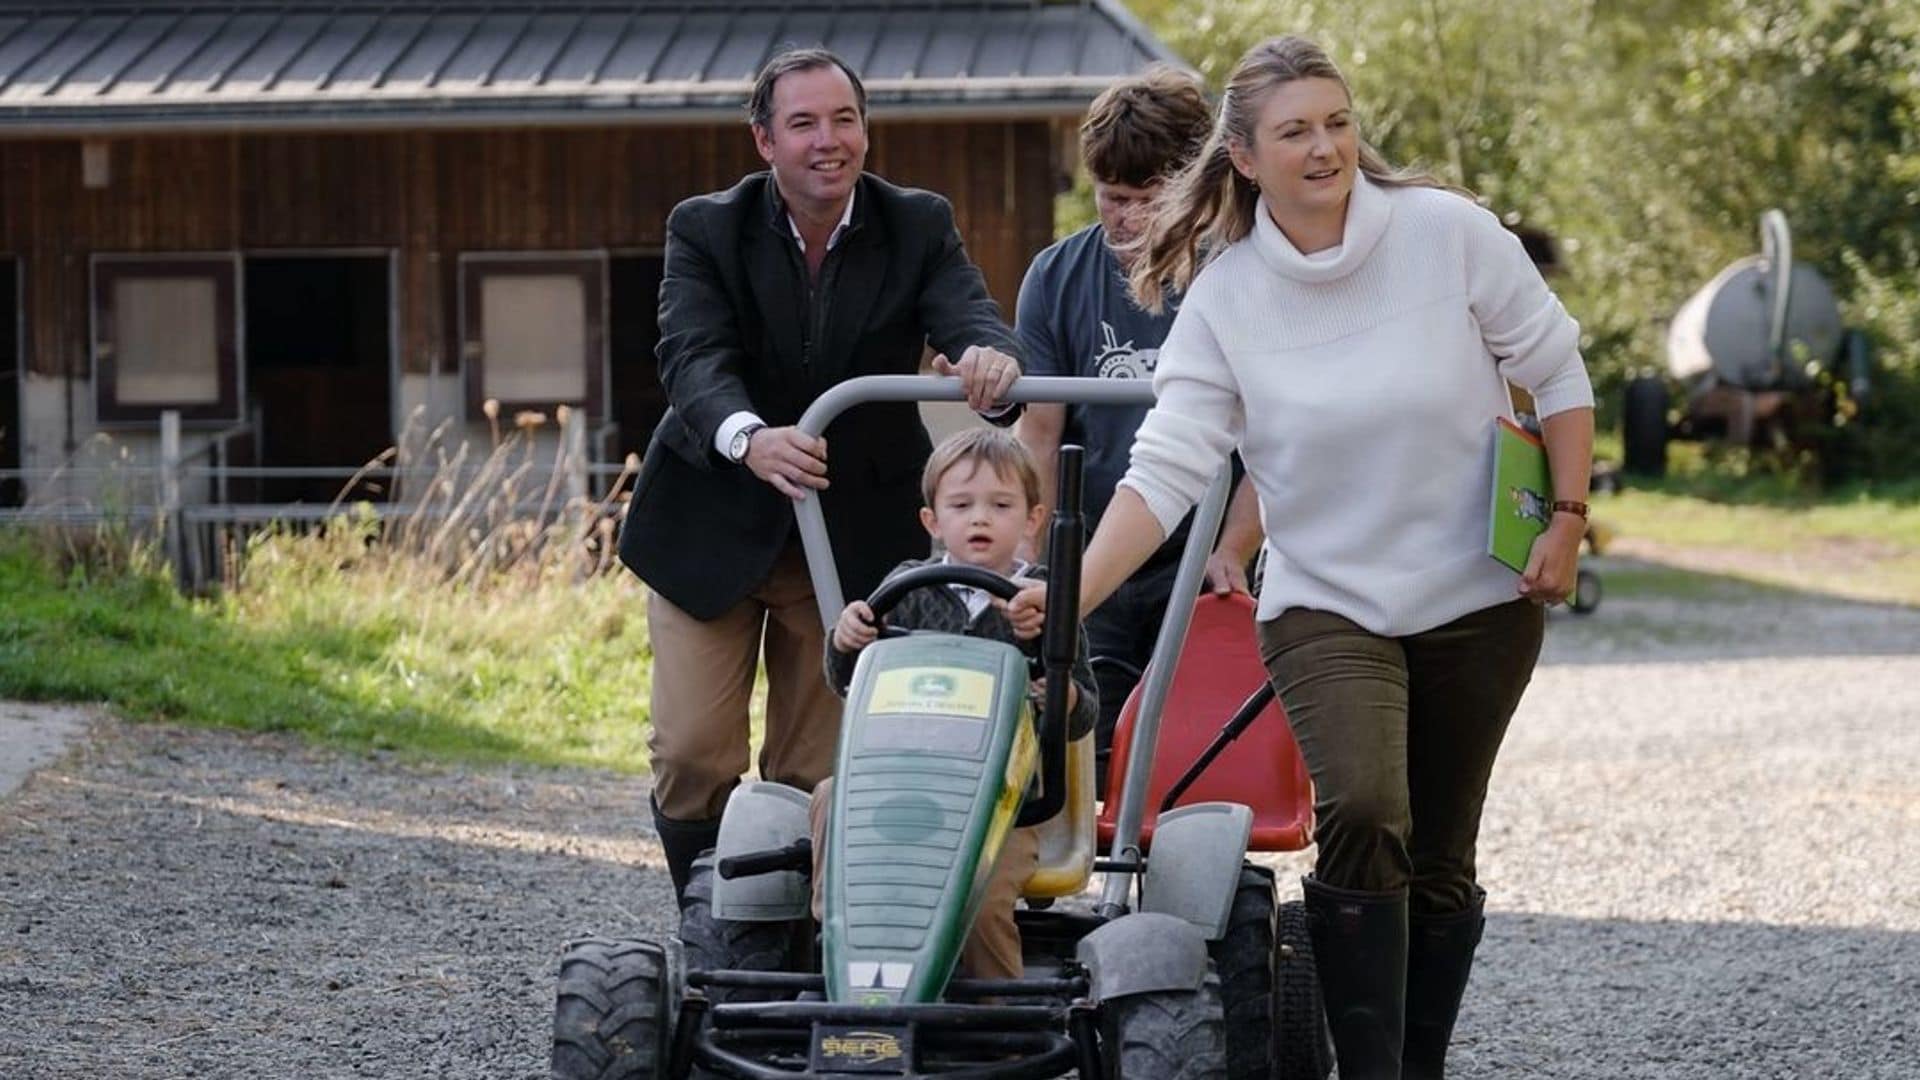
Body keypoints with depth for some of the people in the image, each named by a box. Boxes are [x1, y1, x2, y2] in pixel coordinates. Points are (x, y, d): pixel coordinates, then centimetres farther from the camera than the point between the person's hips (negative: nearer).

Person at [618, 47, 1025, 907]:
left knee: (814, 772, 3)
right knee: (691, 755, -5)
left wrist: (990, 354, -48)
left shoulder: (917, 228, -3)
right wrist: (749, 438, -46)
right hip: (712, 528, -1)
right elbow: (692, 357, -23)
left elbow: (966, 313, -21)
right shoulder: (705, 231, -8)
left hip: (855, 537, 1)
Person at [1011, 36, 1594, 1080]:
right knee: (1361, 817, -25)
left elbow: (1556, 370, 1)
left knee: (1438, 860, 9)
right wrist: (1074, 594, -23)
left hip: (1480, 600, 1)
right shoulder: (1222, 297, -7)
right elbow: (1165, 470, -12)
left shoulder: (1450, 233, -9)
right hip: (1326, 605, -1)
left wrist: (1568, 518, -6)